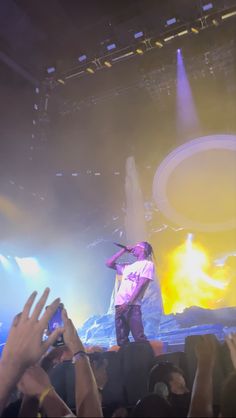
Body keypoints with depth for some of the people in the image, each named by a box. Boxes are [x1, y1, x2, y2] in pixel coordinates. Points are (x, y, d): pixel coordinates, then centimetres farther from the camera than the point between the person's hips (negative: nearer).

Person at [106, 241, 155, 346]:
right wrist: (124, 250, 22)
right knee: (121, 340, 5)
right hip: (119, 305, 7)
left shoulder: (147, 264, 4)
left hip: (133, 305, -7)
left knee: (139, 338, -11)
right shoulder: (128, 266, 24)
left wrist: (128, 303, -16)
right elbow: (109, 263, 25)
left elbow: (141, 285, -7)